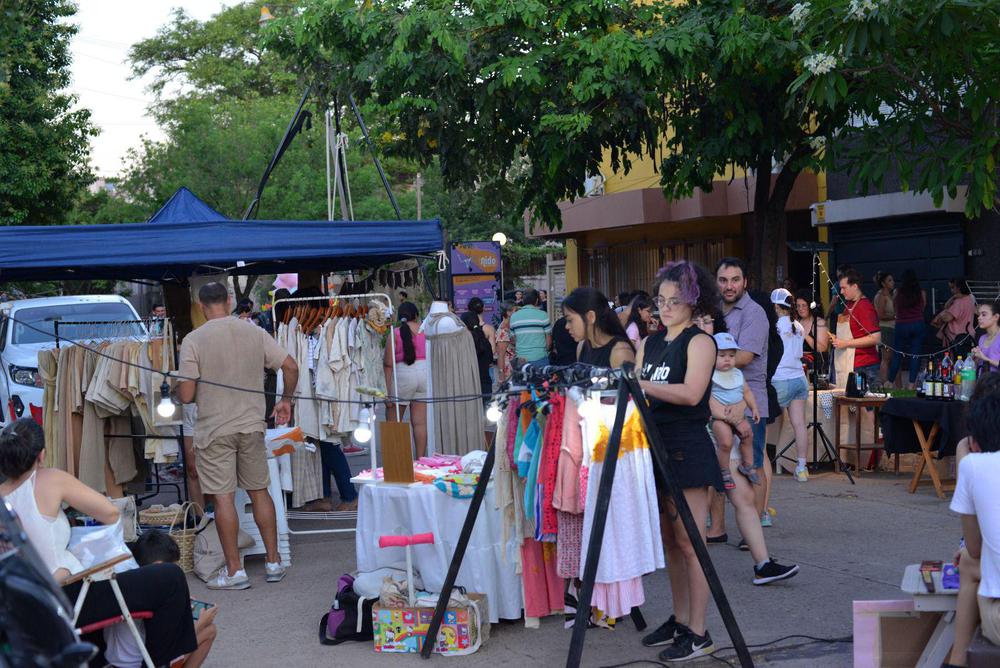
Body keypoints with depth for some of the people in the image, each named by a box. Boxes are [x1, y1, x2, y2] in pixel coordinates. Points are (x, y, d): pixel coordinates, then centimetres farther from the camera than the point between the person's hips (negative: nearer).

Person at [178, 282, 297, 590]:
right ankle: (274, 562, 19)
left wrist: (176, 389, 13)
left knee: (223, 498, 2)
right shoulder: (254, 332, 1)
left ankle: (234, 571, 6)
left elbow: (186, 395, -11)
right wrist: (286, 401, 16)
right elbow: (290, 366, 0)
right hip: (252, 425, 4)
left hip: (214, 430, -3)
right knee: (260, 492, 13)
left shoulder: (193, 340, -9)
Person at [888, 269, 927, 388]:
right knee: (915, 355, 3)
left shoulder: (898, 293, -3)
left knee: (897, 355, 9)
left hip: (901, 326, 0)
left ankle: (890, 381, 11)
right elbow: (923, 308, 10)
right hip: (918, 325, 0)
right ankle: (911, 383, 2)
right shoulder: (922, 293, -1)